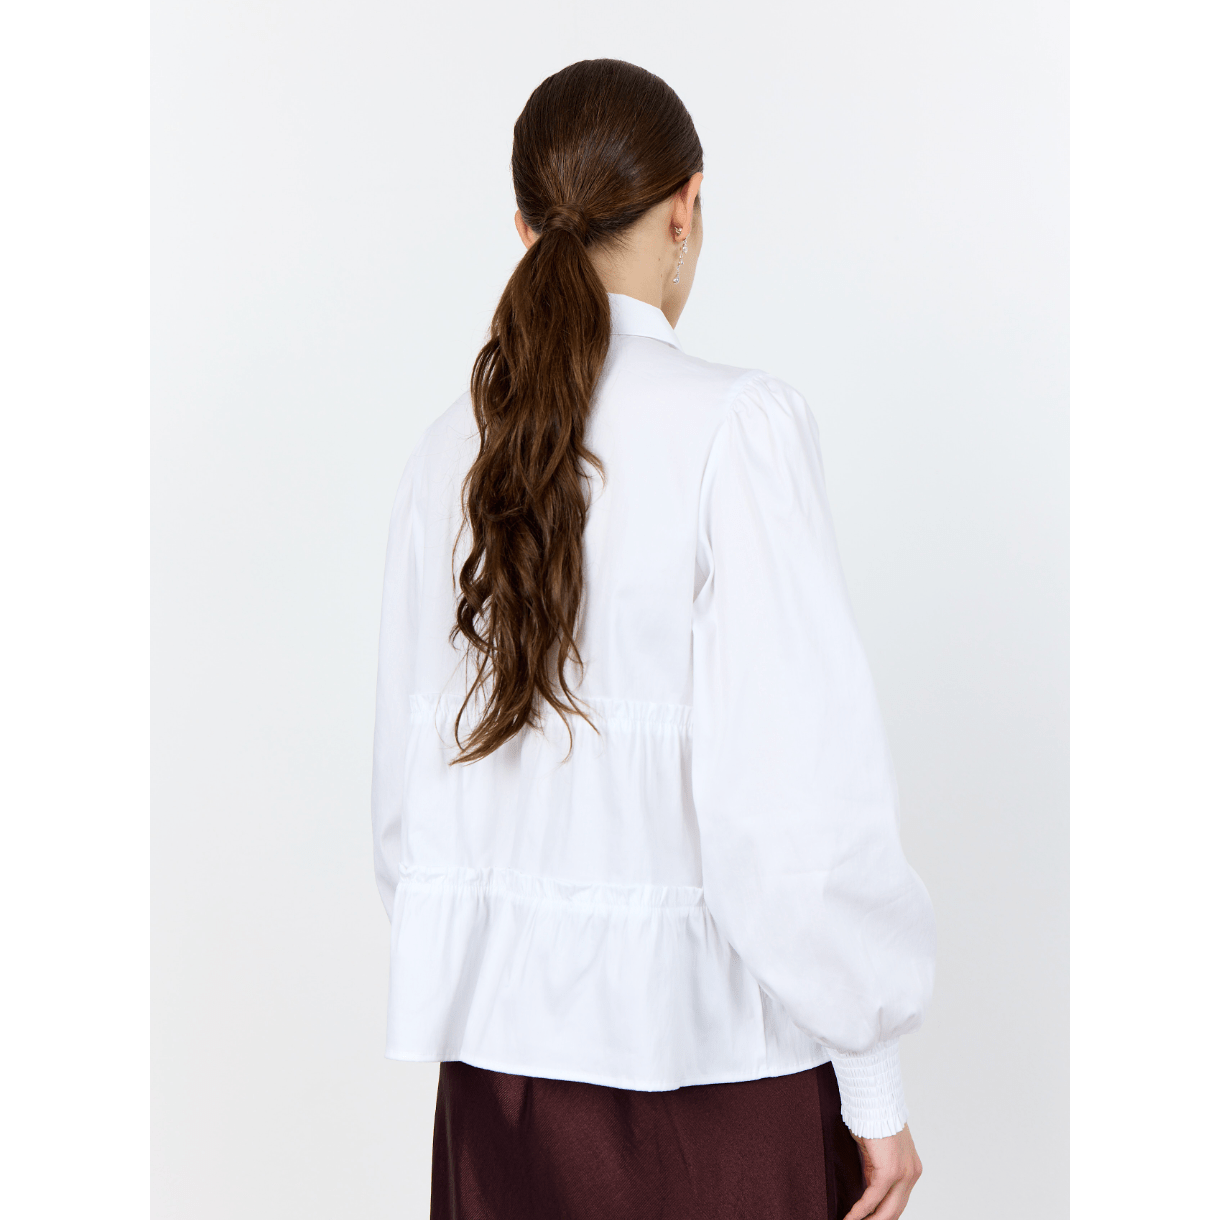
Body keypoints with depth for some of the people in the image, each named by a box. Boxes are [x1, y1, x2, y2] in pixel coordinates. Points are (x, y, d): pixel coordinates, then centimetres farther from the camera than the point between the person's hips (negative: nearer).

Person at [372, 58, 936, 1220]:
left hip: (500, 1047, 5)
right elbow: (800, 790, -16)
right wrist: (874, 1080, -7)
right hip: (709, 1050, -5)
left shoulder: (453, 447, 2)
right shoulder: (734, 424, -13)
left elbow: (409, 781, 7)